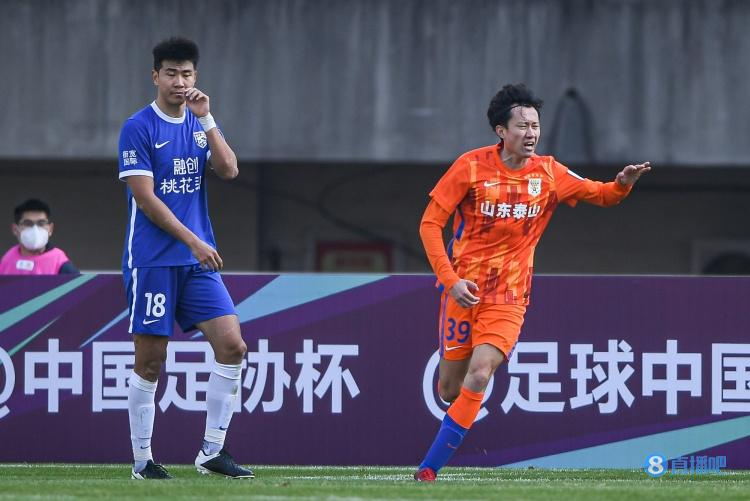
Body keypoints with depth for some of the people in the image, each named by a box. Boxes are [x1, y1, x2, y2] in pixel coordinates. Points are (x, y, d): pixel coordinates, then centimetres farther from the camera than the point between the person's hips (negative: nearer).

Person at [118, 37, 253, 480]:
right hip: (151, 260, -5)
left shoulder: (202, 123, 12)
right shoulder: (138, 128, -6)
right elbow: (145, 198, -11)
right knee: (151, 361, -2)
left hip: (198, 260, 5)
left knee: (232, 344, -7)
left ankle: (213, 451, 1)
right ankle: (142, 460, 7)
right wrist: (193, 241, -13)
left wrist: (207, 119, -11)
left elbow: (229, 170, -2)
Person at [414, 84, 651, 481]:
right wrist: (450, 280, -16)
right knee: (450, 388, 3)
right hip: (464, 290, 0)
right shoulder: (472, 166, -8)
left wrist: (622, 183, -12)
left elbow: (598, 194, 12)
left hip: (509, 298, 1)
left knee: (478, 377, -20)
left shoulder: (548, 173, 0)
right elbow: (430, 223, -6)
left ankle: (430, 468, -15)